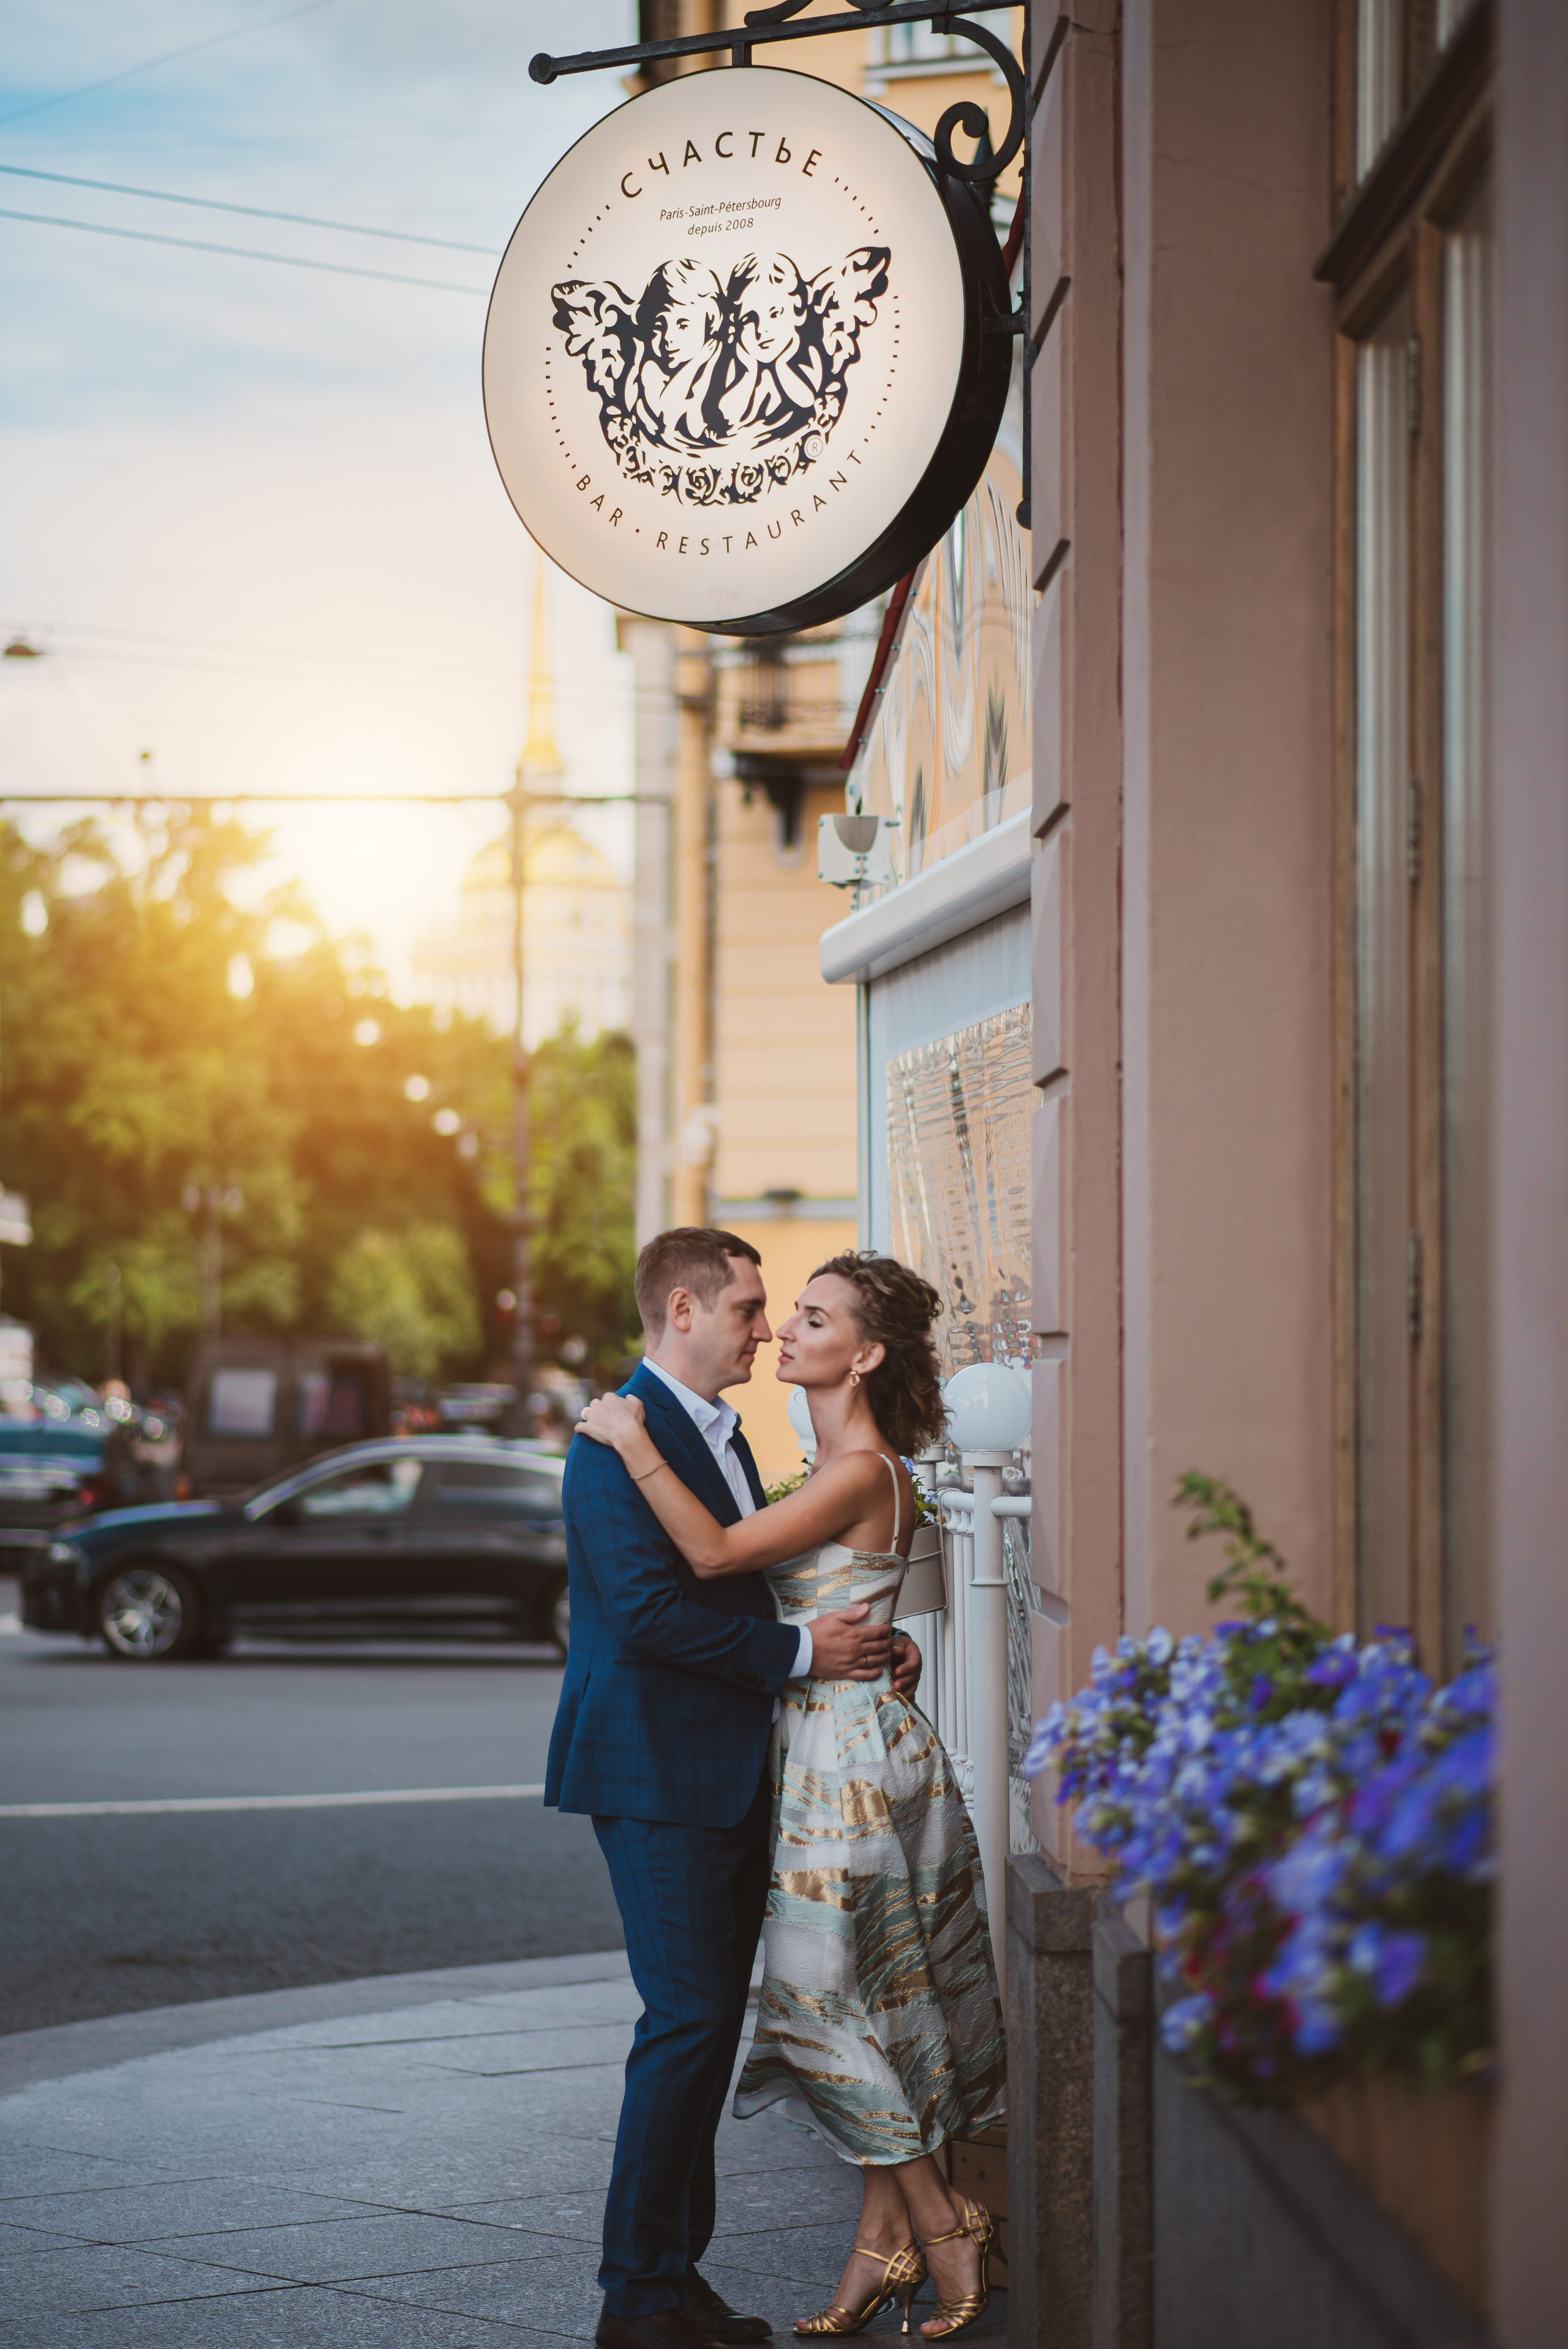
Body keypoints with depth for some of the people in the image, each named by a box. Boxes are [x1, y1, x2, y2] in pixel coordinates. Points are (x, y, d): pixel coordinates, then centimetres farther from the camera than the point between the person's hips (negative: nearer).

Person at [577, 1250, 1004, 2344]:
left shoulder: (864, 1475, -18)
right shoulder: (840, 1471, 13)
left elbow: (714, 1554, -25)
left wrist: (634, 1442, -19)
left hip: (852, 1753, -9)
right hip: (829, 1749, 9)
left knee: (831, 1993, -4)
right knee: (874, 2006, 11)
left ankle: (940, 2223, 5)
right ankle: (888, 2239, 16)